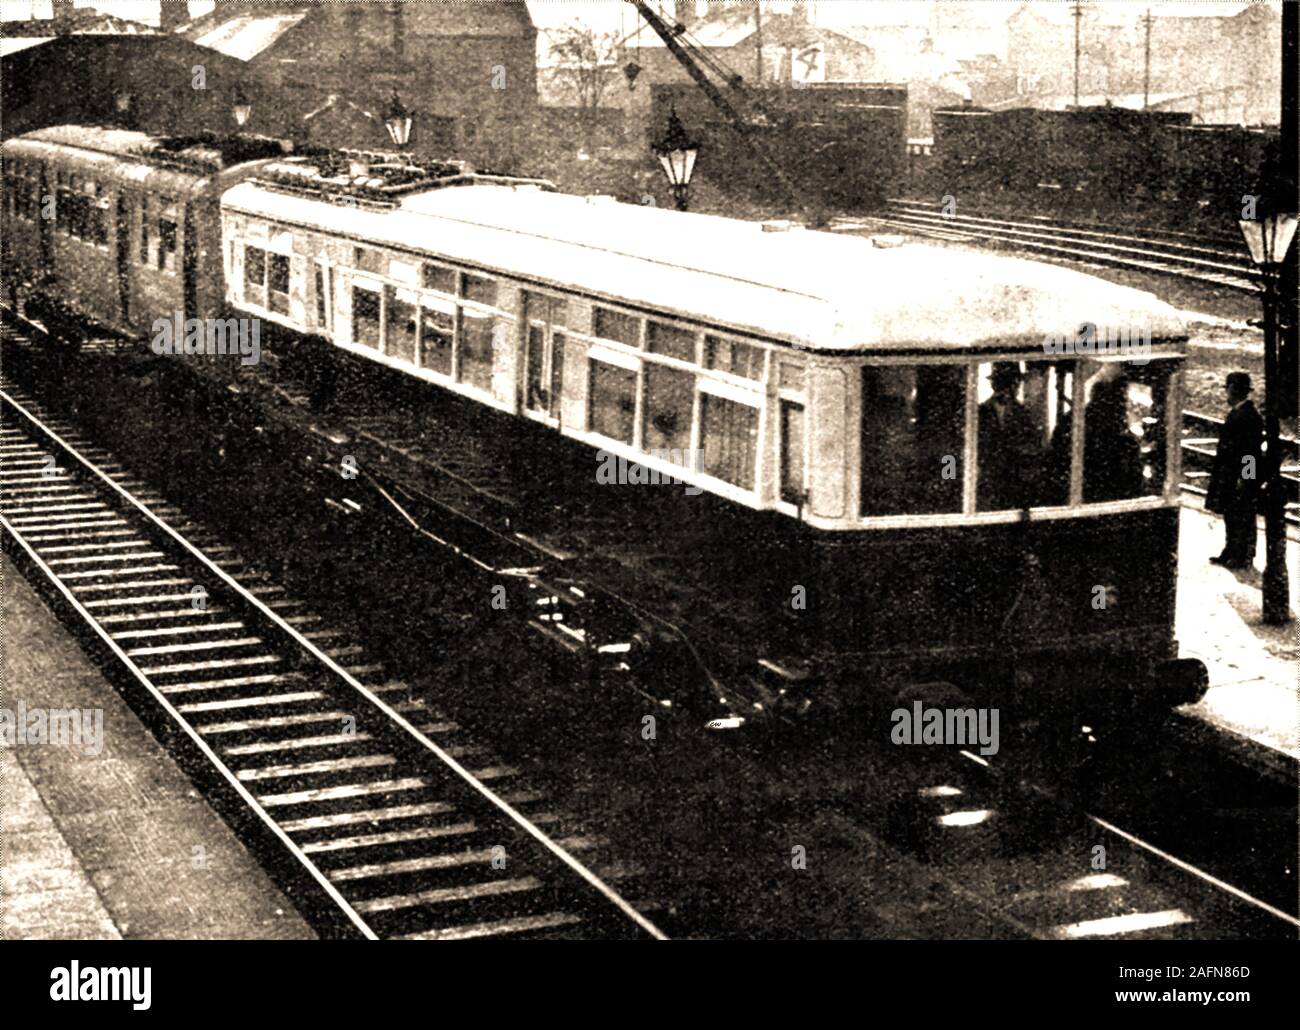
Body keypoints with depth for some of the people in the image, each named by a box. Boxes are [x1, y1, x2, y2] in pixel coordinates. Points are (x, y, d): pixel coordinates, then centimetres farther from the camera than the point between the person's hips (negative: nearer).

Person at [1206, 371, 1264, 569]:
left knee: (1242, 518, -2)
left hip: (1240, 477, -10)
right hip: (1231, 474, 10)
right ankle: (1231, 554, 24)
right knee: (1231, 516, 16)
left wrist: (1243, 478, -21)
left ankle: (1243, 558, 4)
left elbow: (1250, 449, -21)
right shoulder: (1236, 413, 11)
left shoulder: (1247, 416, -19)